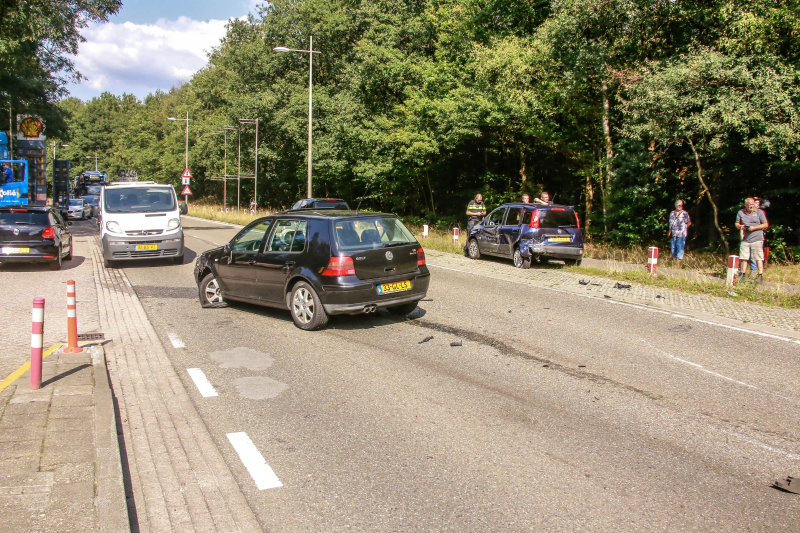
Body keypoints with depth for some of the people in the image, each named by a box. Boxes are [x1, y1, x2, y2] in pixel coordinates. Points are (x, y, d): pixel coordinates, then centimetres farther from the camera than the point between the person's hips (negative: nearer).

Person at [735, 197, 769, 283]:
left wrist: (754, 228, -12)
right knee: (743, 258, 6)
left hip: (757, 239, -3)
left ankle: (760, 276, -1)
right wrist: (740, 226, -7)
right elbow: (737, 224, 17)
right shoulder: (740, 213, 9)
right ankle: (742, 276, 13)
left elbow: (765, 225, 2)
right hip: (745, 239, 3)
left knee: (759, 258, -4)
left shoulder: (759, 212, 1)